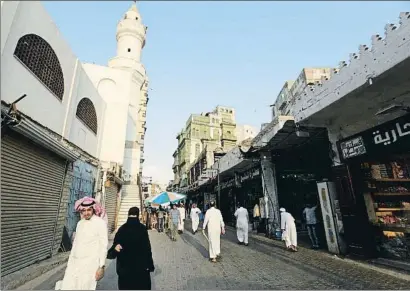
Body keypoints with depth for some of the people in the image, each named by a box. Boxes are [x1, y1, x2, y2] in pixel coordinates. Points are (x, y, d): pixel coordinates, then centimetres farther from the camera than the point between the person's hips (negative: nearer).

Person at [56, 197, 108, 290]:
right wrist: (70, 262, 17)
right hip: (75, 263, 6)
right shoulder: (80, 223, 8)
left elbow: (103, 245, -12)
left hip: (90, 264, -5)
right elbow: (75, 243, 17)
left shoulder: (100, 223, -12)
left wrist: (102, 267, -13)